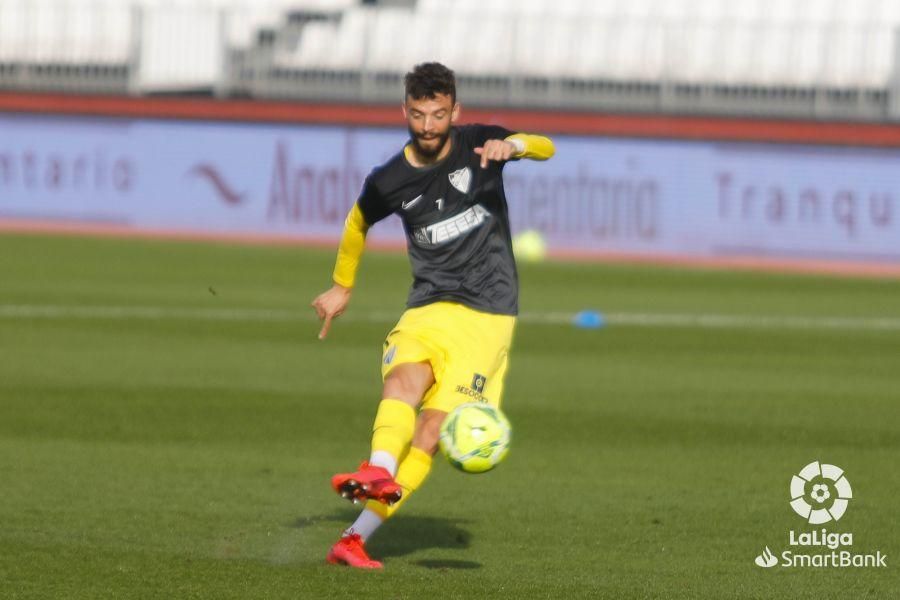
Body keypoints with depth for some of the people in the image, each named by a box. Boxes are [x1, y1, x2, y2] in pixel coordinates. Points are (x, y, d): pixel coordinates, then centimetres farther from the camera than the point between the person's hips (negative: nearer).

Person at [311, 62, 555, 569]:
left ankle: (358, 537, -17)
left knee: (434, 425, -14)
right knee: (406, 376, -31)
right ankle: (380, 471, -55)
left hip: (488, 313, -2)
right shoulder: (389, 181, 3)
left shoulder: (477, 145, -3)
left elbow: (546, 148, -14)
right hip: (430, 305, 2)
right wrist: (343, 287, 33)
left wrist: (513, 144, -36)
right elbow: (359, 222, 22)